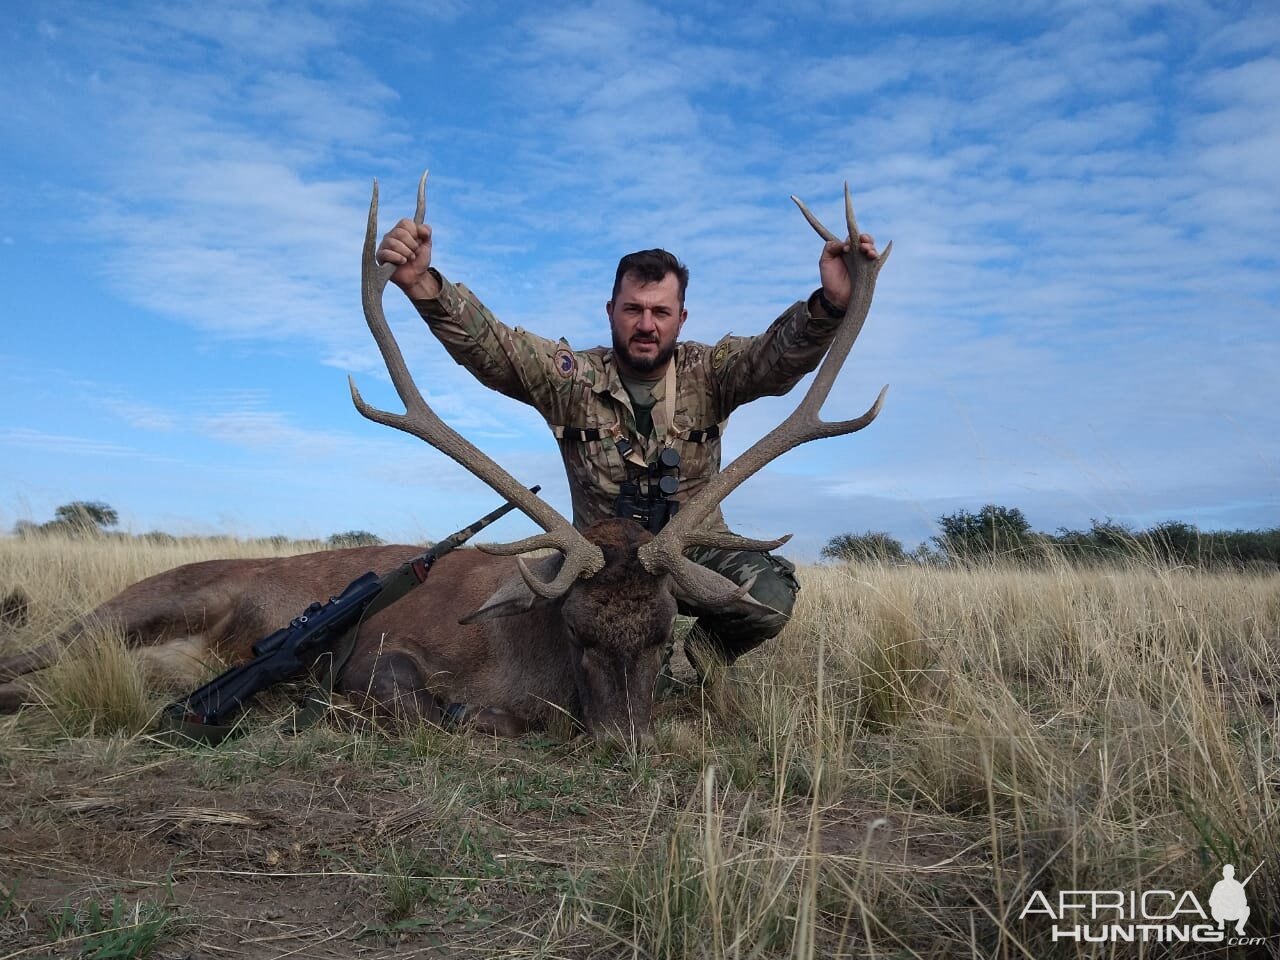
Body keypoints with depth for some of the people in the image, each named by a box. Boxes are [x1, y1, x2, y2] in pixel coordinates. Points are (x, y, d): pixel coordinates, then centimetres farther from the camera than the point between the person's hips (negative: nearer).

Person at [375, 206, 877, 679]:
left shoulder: (708, 374, -6)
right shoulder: (573, 379, -7)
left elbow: (779, 354, -24)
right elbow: (487, 344, -21)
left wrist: (830, 302, -46)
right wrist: (423, 284, -41)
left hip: (696, 550, 0)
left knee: (771, 592, -28)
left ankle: (694, 662, 6)